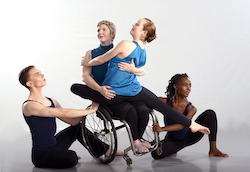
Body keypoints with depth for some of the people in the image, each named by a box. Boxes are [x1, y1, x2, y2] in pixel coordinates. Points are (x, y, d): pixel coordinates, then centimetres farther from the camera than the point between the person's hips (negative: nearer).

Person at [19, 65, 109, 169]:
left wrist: (90, 108, -8)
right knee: (71, 159, -31)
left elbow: (72, 121, 3)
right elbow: (63, 113, -25)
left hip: (54, 145, 9)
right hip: (41, 154, -9)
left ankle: (105, 150, 26)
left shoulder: (51, 102, 9)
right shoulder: (29, 106, -17)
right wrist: (91, 110, -20)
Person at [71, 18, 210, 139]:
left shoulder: (126, 45, -13)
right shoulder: (143, 53, 10)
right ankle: (191, 124, 20)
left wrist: (87, 63, 16)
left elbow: (101, 60, -6)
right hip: (134, 92, 6)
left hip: (110, 95, -6)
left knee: (75, 87, 6)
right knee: (161, 105, 20)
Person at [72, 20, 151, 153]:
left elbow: (142, 71, 6)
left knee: (143, 109, -24)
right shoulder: (91, 54, 9)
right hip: (103, 97, -2)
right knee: (129, 109, -29)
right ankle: (136, 142, -9)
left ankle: (137, 140, -2)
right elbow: (85, 76, -4)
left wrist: (131, 69, -19)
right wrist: (100, 89, -23)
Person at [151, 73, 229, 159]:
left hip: (189, 137, 0)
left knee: (210, 114, -19)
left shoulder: (191, 108, -23)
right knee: (156, 154, -31)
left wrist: (162, 129, -51)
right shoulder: (164, 102, -20)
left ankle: (213, 150, -11)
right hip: (172, 139, 0)